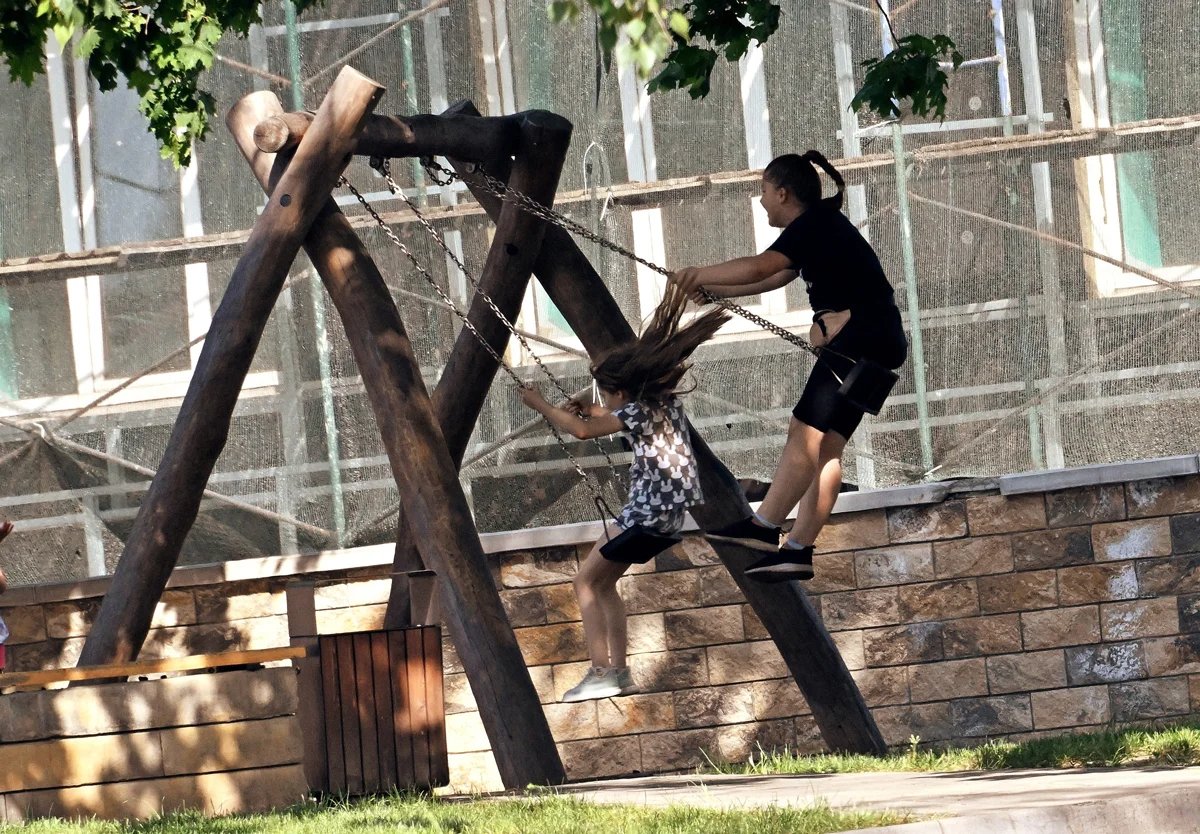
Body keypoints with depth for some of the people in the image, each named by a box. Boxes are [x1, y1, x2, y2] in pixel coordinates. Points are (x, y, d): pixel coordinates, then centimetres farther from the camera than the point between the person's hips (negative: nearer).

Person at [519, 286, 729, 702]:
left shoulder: (639, 410, -18)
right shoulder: (663, 400, 9)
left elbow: (583, 430, -25)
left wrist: (539, 404, -13)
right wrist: (588, 410, 14)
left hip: (649, 511, -10)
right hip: (664, 509, 10)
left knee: (586, 580, -3)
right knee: (603, 581, 18)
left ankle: (601, 672, -12)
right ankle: (620, 671, 14)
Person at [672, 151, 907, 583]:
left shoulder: (814, 224, -10)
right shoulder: (820, 228, 21)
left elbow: (757, 268, -20)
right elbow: (771, 280, 28)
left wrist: (700, 275, -8)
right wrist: (710, 288, 24)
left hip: (863, 334, -10)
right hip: (872, 342, 10)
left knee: (806, 431, -15)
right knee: (826, 444, 2)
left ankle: (763, 527, -22)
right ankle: (798, 550, -4)